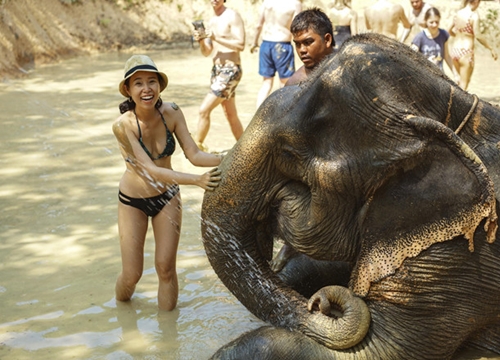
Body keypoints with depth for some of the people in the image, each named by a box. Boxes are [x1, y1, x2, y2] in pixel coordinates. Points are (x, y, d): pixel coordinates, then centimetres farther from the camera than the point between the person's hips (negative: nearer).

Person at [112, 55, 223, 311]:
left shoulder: (171, 113, -16)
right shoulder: (123, 125, -27)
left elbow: (193, 154, -18)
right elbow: (150, 170, -32)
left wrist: (224, 159, -38)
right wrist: (196, 180, -44)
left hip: (167, 196, 2)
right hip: (133, 201, -2)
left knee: (166, 268, 0)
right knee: (132, 275, 2)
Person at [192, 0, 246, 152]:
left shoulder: (232, 16, -10)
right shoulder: (212, 21, 13)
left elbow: (241, 45, -20)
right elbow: (206, 52, 15)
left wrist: (216, 38, -24)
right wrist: (201, 41, -6)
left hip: (230, 70, -8)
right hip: (217, 69, 8)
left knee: (204, 109, -12)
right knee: (231, 115, 13)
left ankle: (197, 145, 0)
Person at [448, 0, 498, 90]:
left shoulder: (458, 13, 5)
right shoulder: (474, 15, -13)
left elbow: (450, 31, 18)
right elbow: (477, 36, -20)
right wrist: (491, 49, -12)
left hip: (454, 50, 6)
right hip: (466, 52, -6)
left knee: (462, 79, 25)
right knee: (464, 84, 3)